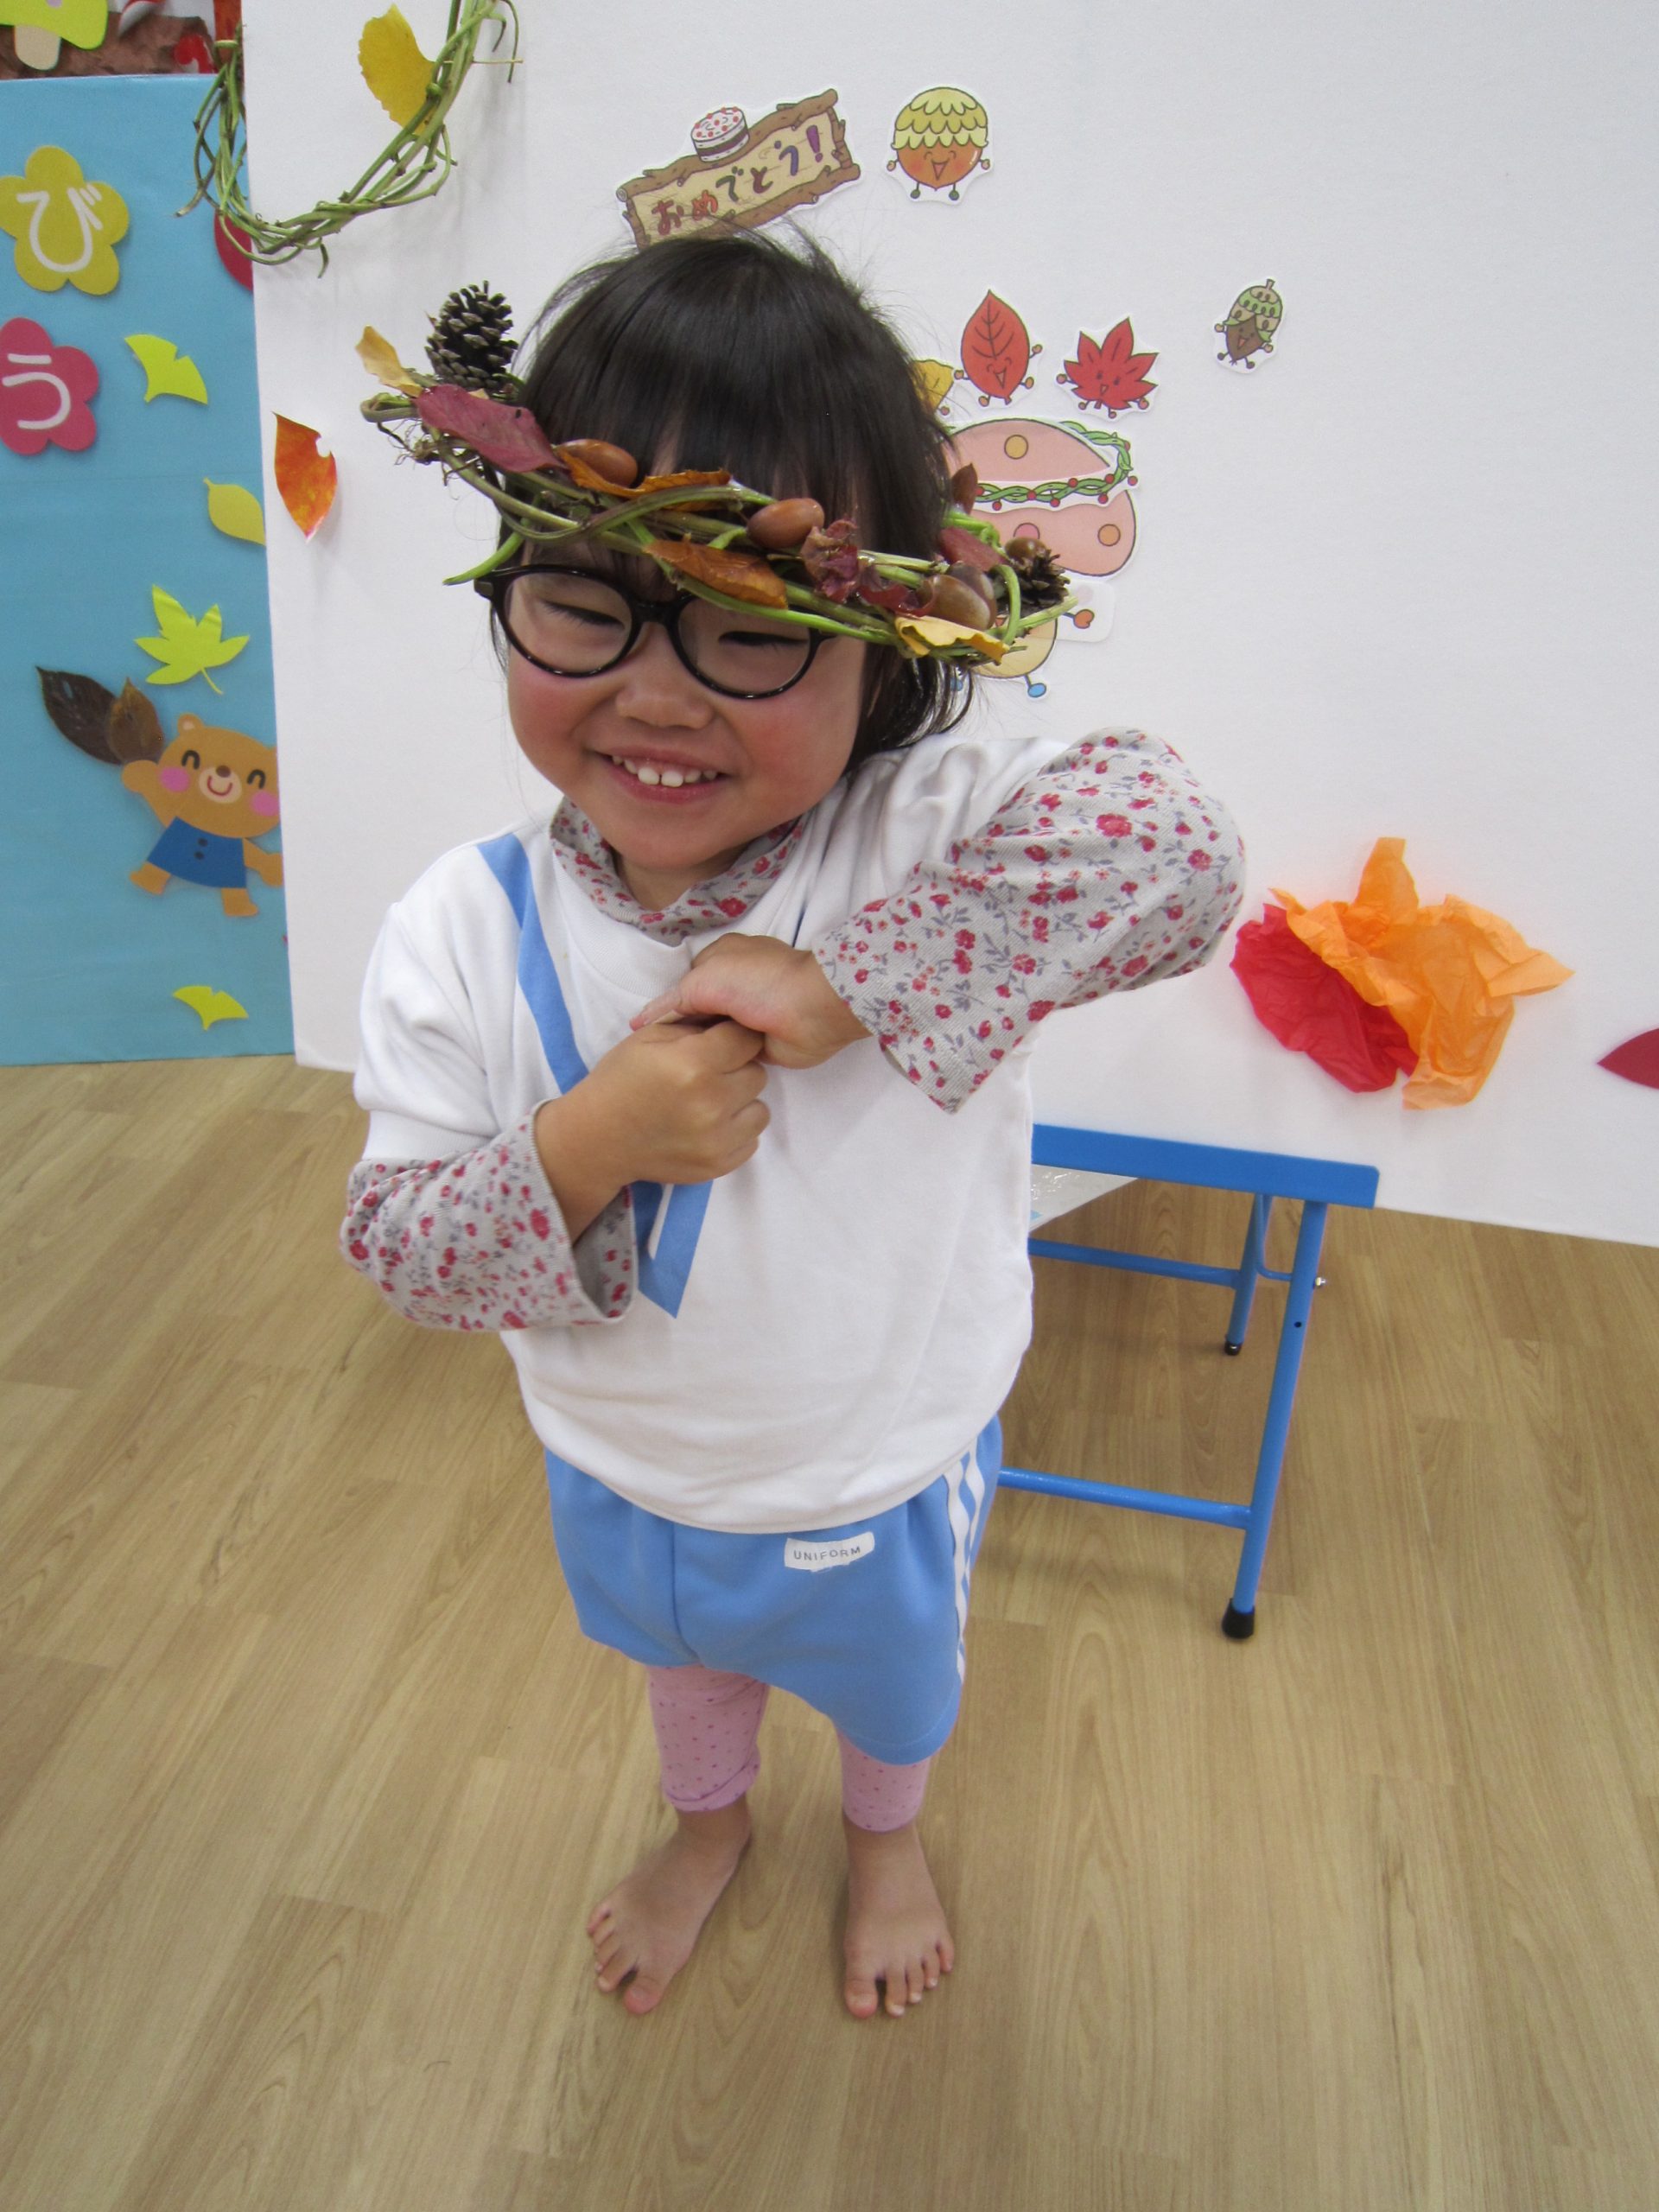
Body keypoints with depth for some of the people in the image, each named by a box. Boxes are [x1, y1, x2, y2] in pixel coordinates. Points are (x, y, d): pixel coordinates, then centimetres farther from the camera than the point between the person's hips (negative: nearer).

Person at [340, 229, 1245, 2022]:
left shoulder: (927, 832, -30)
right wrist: (587, 1147, -38)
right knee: (685, 1655, 35)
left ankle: (885, 1836, 68)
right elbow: (400, 1246, -19)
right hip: (626, 1481, 2)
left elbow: (1175, 851, -47)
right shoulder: (464, 932, -23)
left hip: (886, 1480, -1)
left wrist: (839, 986, -45)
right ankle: (708, 1822, 71)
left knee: (894, 1679, 32)